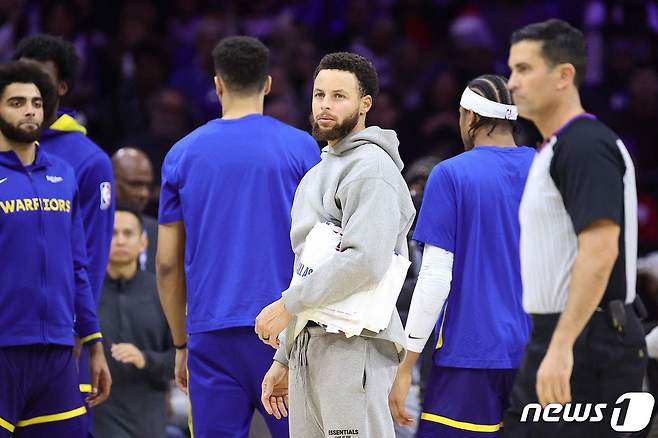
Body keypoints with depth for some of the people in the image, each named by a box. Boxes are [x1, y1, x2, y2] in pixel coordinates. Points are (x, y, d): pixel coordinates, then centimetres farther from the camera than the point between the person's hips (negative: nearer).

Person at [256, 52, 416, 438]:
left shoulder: (370, 167, -8)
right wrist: (284, 361, 24)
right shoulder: (319, 172, 24)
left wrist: (289, 304, -16)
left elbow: (365, 261, -22)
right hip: (309, 348, 10)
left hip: (353, 347, -10)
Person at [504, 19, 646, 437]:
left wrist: (561, 347, -30)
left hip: (586, 347, -10)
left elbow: (600, 249, -25)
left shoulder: (586, 145, -15)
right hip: (555, 341, 10)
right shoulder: (556, 148, 16)